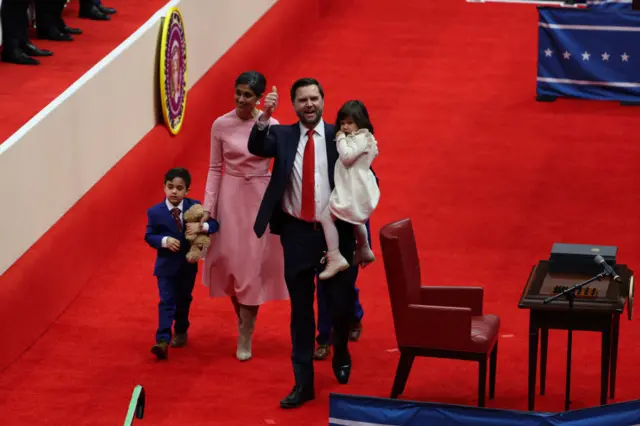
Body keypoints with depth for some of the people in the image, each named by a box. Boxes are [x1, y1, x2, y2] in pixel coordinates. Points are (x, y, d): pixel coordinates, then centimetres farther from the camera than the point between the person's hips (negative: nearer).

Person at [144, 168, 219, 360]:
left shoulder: (194, 207, -6)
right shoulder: (155, 212, -11)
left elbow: (214, 224, -6)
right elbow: (149, 236, -7)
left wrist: (202, 226, -28)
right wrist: (164, 241, -25)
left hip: (188, 264, 3)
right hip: (166, 265, -3)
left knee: (184, 300, 20)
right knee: (166, 302, -10)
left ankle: (181, 331, 41)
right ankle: (162, 340, -17)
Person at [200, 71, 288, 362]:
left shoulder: (271, 126, -6)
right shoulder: (221, 125, -4)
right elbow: (215, 169, 1)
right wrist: (208, 207, -4)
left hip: (261, 198, -1)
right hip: (230, 197, 2)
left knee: (253, 264, -1)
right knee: (231, 262, 7)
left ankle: (245, 336, 7)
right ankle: (243, 322, 29)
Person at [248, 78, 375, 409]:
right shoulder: (282, 136, 2)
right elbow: (256, 148, -18)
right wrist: (265, 117, -33)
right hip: (296, 232, 1)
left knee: (341, 304, 6)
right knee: (300, 310, 6)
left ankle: (341, 355, 38)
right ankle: (303, 382, 13)